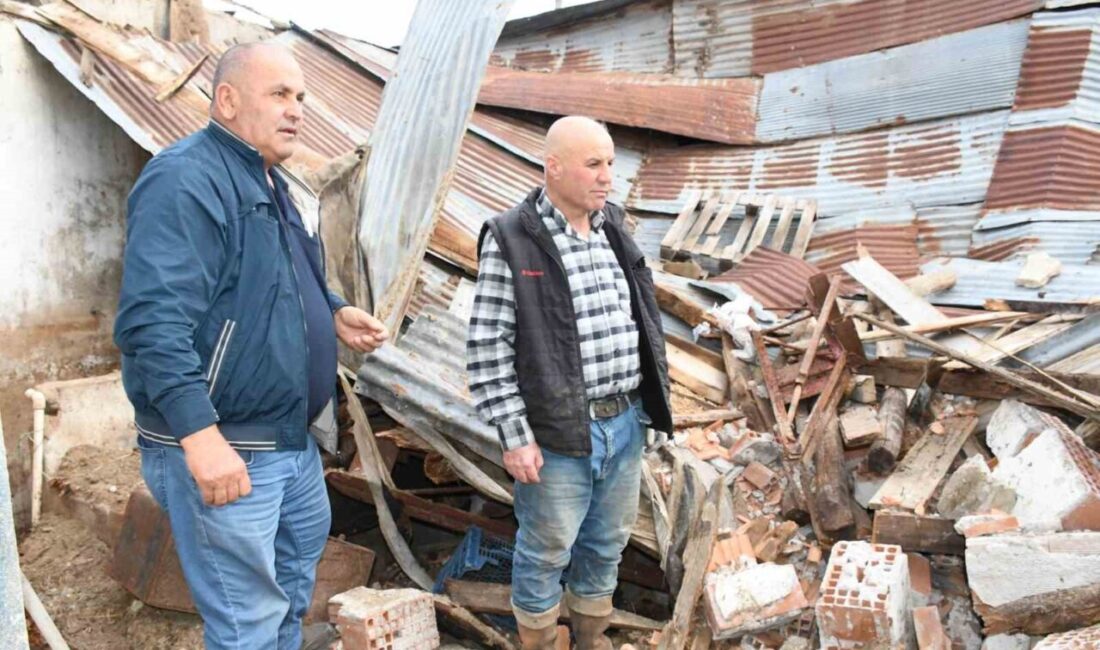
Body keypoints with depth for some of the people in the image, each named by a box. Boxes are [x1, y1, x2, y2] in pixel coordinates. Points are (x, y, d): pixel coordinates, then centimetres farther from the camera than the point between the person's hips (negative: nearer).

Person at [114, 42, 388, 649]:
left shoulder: (275, 186, 13)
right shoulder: (185, 180, -18)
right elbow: (154, 321, -28)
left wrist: (337, 314, 9)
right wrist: (201, 436, -32)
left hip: (293, 437, 10)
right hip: (221, 449, -10)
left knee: (298, 570, 26)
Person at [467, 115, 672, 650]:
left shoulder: (613, 230, 8)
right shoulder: (510, 242, -13)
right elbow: (487, 350, -14)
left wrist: (654, 401, 15)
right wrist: (515, 436, -15)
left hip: (626, 423, 6)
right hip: (559, 434, -6)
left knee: (606, 544, 20)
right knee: (546, 552, 10)